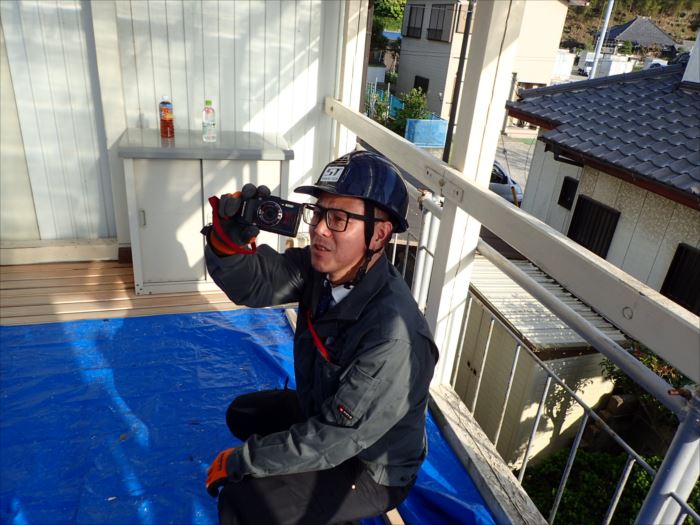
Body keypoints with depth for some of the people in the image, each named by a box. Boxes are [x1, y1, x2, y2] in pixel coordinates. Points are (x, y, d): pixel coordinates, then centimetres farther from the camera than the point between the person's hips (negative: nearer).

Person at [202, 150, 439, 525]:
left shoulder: (393, 335, -37)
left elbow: (334, 439, -31)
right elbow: (252, 284, -14)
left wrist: (241, 461, -19)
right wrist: (228, 239, -37)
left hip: (371, 470, -7)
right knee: (243, 414, 19)